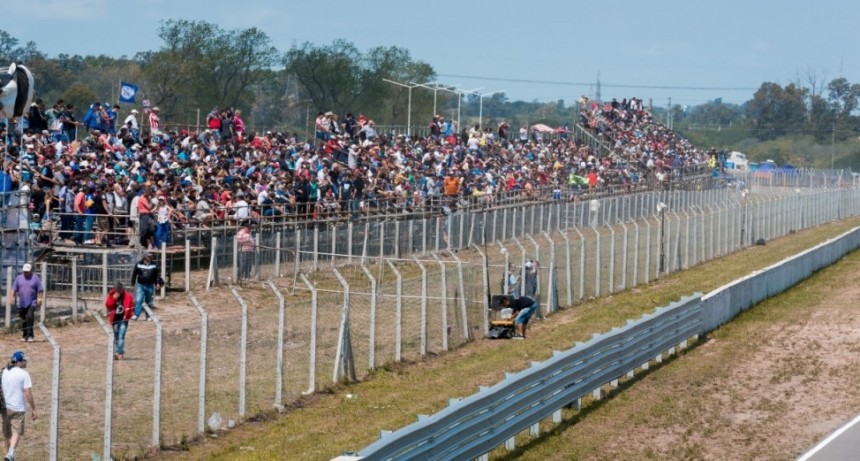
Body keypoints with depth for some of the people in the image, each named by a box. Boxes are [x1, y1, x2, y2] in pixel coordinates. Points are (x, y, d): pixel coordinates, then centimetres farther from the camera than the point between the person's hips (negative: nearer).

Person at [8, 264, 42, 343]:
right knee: (23, 320, 8)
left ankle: (30, 335, -18)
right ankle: (24, 336, 19)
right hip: (21, 303, 4)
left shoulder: (35, 278, 2)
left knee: (29, 317, -18)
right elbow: (14, 289, 9)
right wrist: (12, 297, -3)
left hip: (32, 303, -3)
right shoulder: (19, 278, 9)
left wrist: (39, 298, -11)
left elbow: (40, 290, 1)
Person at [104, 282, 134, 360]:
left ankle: (120, 353, -13)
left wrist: (128, 315, -6)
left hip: (123, 319, -3)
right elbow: (108, 305, -8)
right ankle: (116, 352, 17)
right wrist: (114, 298, -17)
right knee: (116, 337, 10)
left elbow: (131, 306, 4)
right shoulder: (111, 296, 3)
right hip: (115, 319, 3)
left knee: (121, 336, -11)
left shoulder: (128, 296, -3)